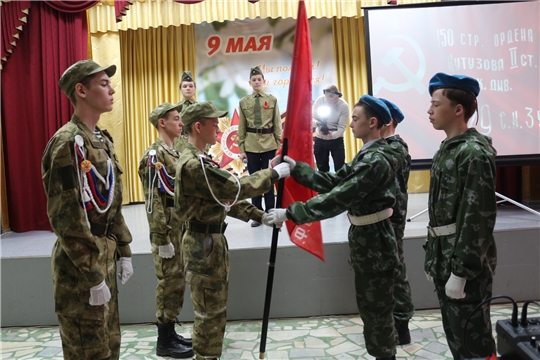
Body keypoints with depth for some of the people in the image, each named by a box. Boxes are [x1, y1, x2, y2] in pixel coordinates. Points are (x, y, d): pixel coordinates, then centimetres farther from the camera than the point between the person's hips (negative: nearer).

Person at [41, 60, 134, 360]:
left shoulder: (102, 139, 9)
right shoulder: (68, 143, -19)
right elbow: (67, 217, -23)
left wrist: (123, 252, 13)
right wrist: (93, 277, -20)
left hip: (105, 256, 9)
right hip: (80, 265, -8)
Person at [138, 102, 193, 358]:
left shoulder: (174, 152, 13)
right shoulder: (154, 156, -15)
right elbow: (153, 201, -20)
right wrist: (162, 239, -21)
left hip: (181, 227, 9)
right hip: (167, 229, -9)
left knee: (177, 282, 15)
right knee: (169, 284, 0)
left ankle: (170, 333, 28)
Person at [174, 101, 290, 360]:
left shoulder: (199, 160, 12)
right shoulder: (192, 164, -22)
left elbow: (225, 196, 11)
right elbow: (235, 187, -25)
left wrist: (259, 216, 4)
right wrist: (274, 173, -17)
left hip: (212, 240, 10)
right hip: (203, 244, -10)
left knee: (215, 310, 21)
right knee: (210, 312, 4)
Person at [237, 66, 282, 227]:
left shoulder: (272, 100, 4)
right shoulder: (244, 102, 6)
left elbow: (277, 125, 4)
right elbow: (242, 127, 6)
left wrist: (279, 145, -1)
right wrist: (241, 149, 2)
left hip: (269, 144, -1)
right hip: (251, 145, 1)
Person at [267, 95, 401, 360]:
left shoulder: (376, 161, -24)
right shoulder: (367, 155, 9)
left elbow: (337, 199, -29)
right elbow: (332, 182, 5)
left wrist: (290, 213, -27)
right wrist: (296, 168, -2)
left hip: (375, 243, -10)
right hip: (366, 240, 10)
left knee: (377, 311, 8)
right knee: (370, 308, 23)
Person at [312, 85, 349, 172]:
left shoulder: (344, 106, -18)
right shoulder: (319, 101, -13)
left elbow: (342, 127, -20)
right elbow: (312, 118, -8)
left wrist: (332, 135, -40)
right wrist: (317, 123, -32)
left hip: (336, 140, -2)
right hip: (320, 139, 2)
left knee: (340, 168, -3)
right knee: (322, 168, 11)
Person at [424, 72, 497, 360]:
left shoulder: (474, 153, -18)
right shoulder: (448, 148, 10)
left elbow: (478, 218, -22)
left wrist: (460, 271, -21)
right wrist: (432, 256, 15)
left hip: (465, 264, -9)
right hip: (445, 259, 9)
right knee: (454, 333, 20)